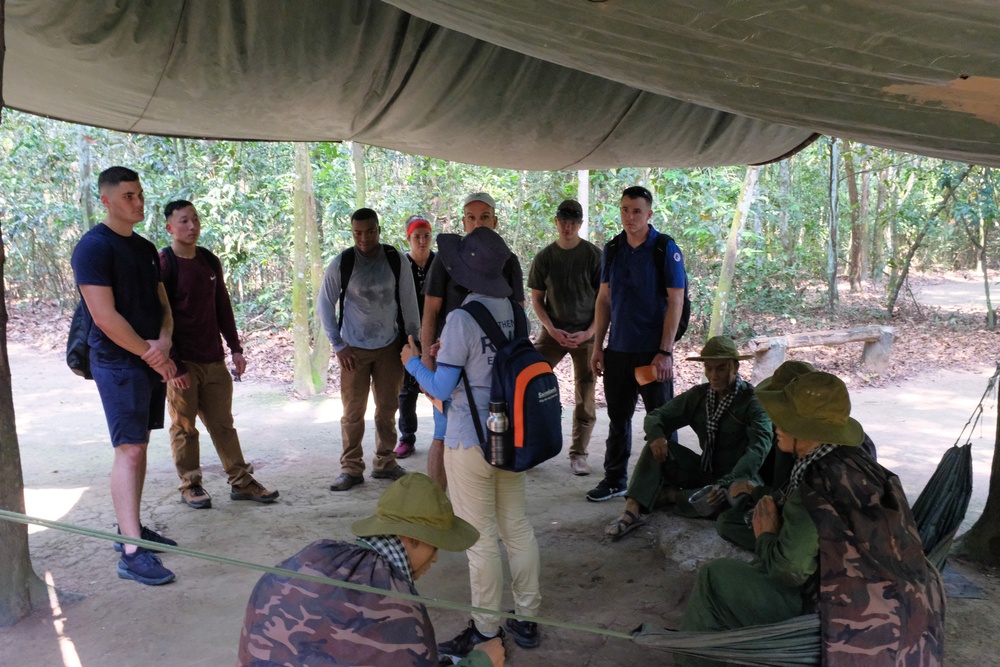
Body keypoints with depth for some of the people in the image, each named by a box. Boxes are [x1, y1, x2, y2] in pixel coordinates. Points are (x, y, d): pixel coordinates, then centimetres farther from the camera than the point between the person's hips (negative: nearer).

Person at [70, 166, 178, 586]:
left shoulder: (145, 249, 14)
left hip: (152, 363, 8)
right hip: (118, 363, -8)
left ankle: (131, 528, 23)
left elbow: (162, 304, 15)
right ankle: (132, 553, -8)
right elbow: (105, 317, -18)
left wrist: (163, 343, -6)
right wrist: (150, 355, -12)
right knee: (129, 451, -10)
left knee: (139, 445, 12)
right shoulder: (94, 247, -12)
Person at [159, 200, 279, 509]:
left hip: (214, 360, 5)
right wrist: (174, 365, -14)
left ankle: (241, 481, 15)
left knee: (223, 424, 10)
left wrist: (235, 348, 10)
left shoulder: (210, 261, 9)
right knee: (184, 428, 6)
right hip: (182, 364, -5)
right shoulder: (163, 264, -9)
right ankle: (190, 486, 18)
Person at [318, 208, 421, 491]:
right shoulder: (341, 263, -9)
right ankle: (351, 469, 15)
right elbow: (325, 305, -1)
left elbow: (408, 302, 2)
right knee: (353, 412, 3)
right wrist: (338, 346, -4)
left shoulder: (396, 260, -5)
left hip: (390, 346, 2)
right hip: (354, 350, -2)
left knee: (387, 408, 10)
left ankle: (385, 463, 25)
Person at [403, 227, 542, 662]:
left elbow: (441, 389, -16)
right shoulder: (511, 307, 0)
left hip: (471, 442, -7)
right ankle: (526, 617, 30)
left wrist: (412, 363, 2)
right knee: (517, 527, 16)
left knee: (481, 539, 6)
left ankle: (487, 630, 21)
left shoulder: (462, 319, -21)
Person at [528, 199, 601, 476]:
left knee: (585, 397, 2)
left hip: (586, 334, -1)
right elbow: (536, 299, 7)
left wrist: (589, 332, -12)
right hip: (553, 332, 1)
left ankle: (578, 454, 14)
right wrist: (552, 330, -7)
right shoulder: (544, 257, 4)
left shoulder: (593, 255, -2)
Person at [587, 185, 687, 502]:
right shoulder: (612, 249, 8)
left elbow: (676, 302, -10)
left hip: (653, 352, -5)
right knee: (618, 418, 13)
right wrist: (597, 346, 7)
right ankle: (614, 480, 25)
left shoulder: (665, 249, -7)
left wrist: (665, 352, -16)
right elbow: (604, 299, 12)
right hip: (618, 350, 5)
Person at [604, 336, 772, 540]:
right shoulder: (699, 395, 4)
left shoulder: (753, 401, -13)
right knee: (657, 444, -14)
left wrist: (728, 483, -43)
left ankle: (671, 494, -8)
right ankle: (632, 511, -25)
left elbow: (760, 446, -28)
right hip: (705, 472, 5)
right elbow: (656, 417, 4)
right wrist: (656, 435, -22)